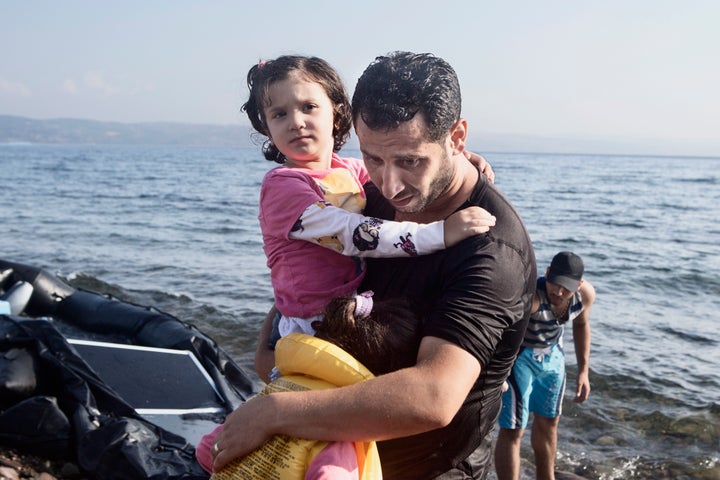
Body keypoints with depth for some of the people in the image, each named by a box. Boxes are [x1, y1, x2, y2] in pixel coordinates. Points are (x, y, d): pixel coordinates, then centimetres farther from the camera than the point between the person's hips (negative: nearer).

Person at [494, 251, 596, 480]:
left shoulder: (586, 294, -17)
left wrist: (583, 370, 7)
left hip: (552, 355, 7)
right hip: (517, 356, -6)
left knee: (548, 422, 23)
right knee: (512, 430, -6)